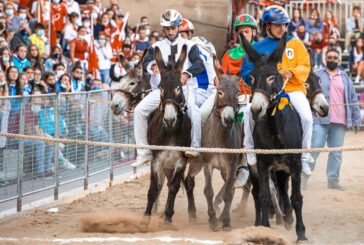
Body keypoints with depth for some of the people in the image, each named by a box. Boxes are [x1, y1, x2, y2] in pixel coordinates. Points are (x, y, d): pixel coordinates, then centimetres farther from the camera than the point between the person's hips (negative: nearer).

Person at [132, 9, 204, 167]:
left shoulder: (188, 46, 6)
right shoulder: (157, 47, 13)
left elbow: (199, 64, -8)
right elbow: (145, 63, -1)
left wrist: (187, 73, -30)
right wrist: (152, 66, -26)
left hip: (184, 88, -3)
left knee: (193, 109, -34)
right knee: (139, 110, -15)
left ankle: (195, 147, -31)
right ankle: (144, 153, -11)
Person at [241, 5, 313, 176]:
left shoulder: (295, 44, 12)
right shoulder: (258, 48, 10)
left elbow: (305, 67, 5)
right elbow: (247, 73, 5)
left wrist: (292, 73, -16)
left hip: (293, 89, 0)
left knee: (306, 116, -25)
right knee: (250, 111, -27)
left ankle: (304, 157, -8)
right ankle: (250, 150, -7)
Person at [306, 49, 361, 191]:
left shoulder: (345, 78, 14)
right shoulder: (317, 76, 6)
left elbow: (353, 100, 15)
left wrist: (356, 120, 12)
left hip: (340, 121, 3)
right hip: (320, 120, -3)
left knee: (336, 152, 6)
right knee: (314, 148, -8)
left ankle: (333, 180, 13)